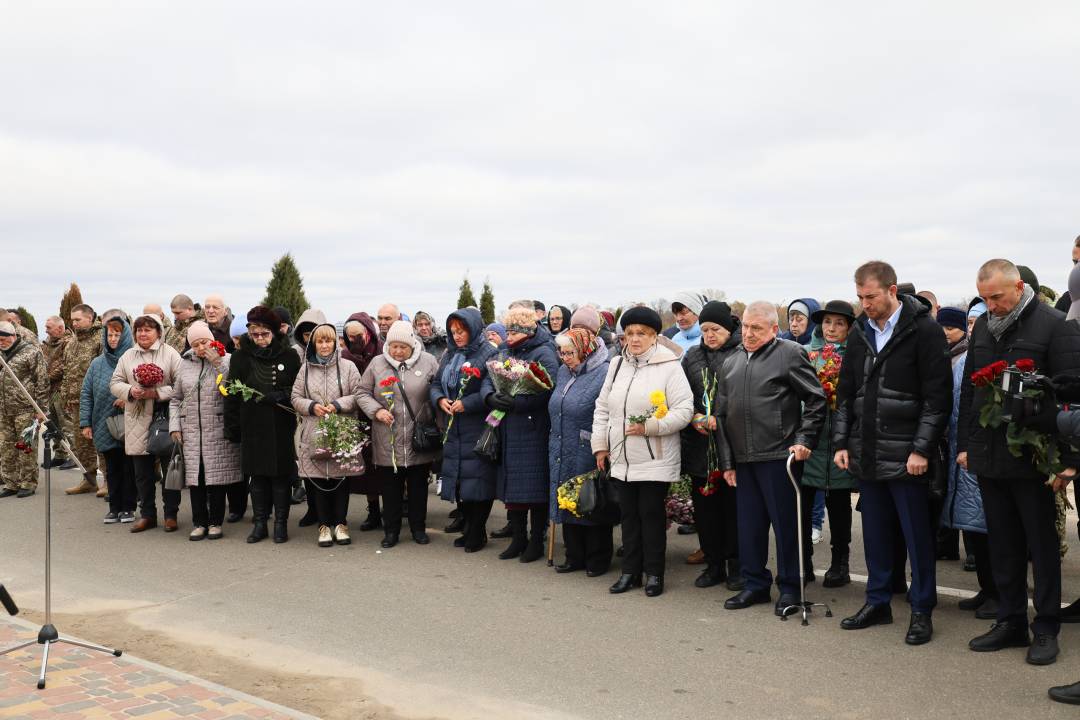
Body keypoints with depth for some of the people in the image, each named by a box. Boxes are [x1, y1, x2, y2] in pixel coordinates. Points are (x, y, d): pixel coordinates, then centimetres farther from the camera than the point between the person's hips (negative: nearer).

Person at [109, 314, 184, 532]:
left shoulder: (170, 354, -3)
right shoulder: (127, 356, 11)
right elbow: (115, 383, 10)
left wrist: (157, 393, -20)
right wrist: (130, 391, -10)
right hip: (138, 422, 4)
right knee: (142, 472, 10)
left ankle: (171, 514, 15)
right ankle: (147, 514, 22)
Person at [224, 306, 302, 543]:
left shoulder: (288, 356, -1)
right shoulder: (240, 357, 3)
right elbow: (231, 395, 2)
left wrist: (274, 396, -15)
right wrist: (232, 428, -2)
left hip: (281, 427, -1)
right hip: (253, 427, 1)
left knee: (281, 474, 4)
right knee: (257, 475, 8)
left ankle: (281, 523, 14)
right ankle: (260, 523, 17)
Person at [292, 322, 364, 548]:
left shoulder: (348, 367, 2)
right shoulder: (306, 369, 9)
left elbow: (358, 395, -1)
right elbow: (296, 398, 9)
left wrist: (338, 405, -14)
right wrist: (312, 406, -9)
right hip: (314, 433, 1)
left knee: (341, 478, 4)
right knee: (318, 479, 3)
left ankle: (340, 524, 16)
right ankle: (324, 525, 13)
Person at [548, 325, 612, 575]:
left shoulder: (604, 374, -13)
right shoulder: (564, 372, 13)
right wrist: (555, 443, 17)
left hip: (589, 455, -7)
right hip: (563, 455, 8)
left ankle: (598, 560, 15)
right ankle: (575, 556, 24)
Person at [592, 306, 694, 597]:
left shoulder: (669, 366, -9)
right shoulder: (617, 365, 9)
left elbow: (684, 411, -13)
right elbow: (602, 407, 15)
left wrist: (650, 426, -21)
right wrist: (600, 444, 10)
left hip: (656, 460, -5)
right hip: (622, 459, 5)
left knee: (651, 514, 2)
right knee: (629, 514, 12)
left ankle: (654, 573, 16)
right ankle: (630, 571, 23)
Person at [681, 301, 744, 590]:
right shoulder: (692, 357, 13)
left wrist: (718, 420, -13)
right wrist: (694, 417, -5)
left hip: (732, 444, -5)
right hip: (700, 445, 5)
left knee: (733, 505, 2)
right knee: (705, 506, 10)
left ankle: (735, 565, 15)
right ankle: (713, 563, 22)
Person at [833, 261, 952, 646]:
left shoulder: (923, 330, -8)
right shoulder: (860, 333, 10)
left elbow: (938, 395, -11)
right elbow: (846, 394, 15)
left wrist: (922, 449, -15)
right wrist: (841, 443, 8)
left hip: (906, 455, -6)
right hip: (867, 454, 6)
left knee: (917, 535, 4)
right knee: (875, 532, 14)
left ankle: (922, 611, 15)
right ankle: (878, 602, 27)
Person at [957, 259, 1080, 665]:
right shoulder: (983, 327, 10)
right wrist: (965, 444, 13)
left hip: (1033, 459, -5)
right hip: (988, 457, 6)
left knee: (1042, 545, 6)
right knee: (1003, 544, 12)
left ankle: (1046, 628, 16)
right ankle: (1011, 622, 22)